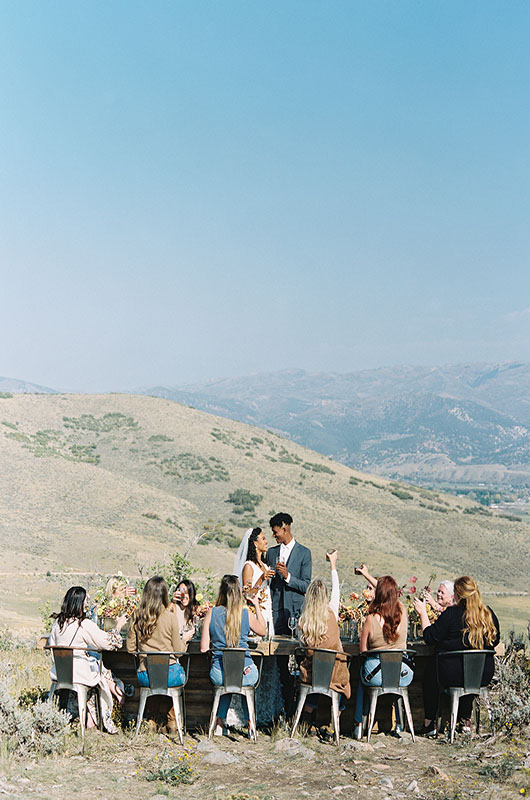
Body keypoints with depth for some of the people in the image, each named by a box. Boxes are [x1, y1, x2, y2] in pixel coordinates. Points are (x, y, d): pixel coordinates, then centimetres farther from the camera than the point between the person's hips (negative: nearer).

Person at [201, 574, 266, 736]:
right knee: (250, 682, 36)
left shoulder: (212, 613, -4)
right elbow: (263, 631, 17)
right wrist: (257, 606, 22)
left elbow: (204, 648, -3)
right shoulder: (246, 614, -4)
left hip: (219, 675, 1)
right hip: (245, 673, -1)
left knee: (225, 684, 37)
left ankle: (220, 723, 32)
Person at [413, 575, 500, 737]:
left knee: (430, 668, 27)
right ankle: (465, 720, 38)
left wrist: (423, 613, 3)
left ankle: (429, 724, 27)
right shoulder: (488, 613, -1)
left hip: (454, 674, -4)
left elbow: (430, 638, -7)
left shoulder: (452, 613, -15)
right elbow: (495, 640, 14)